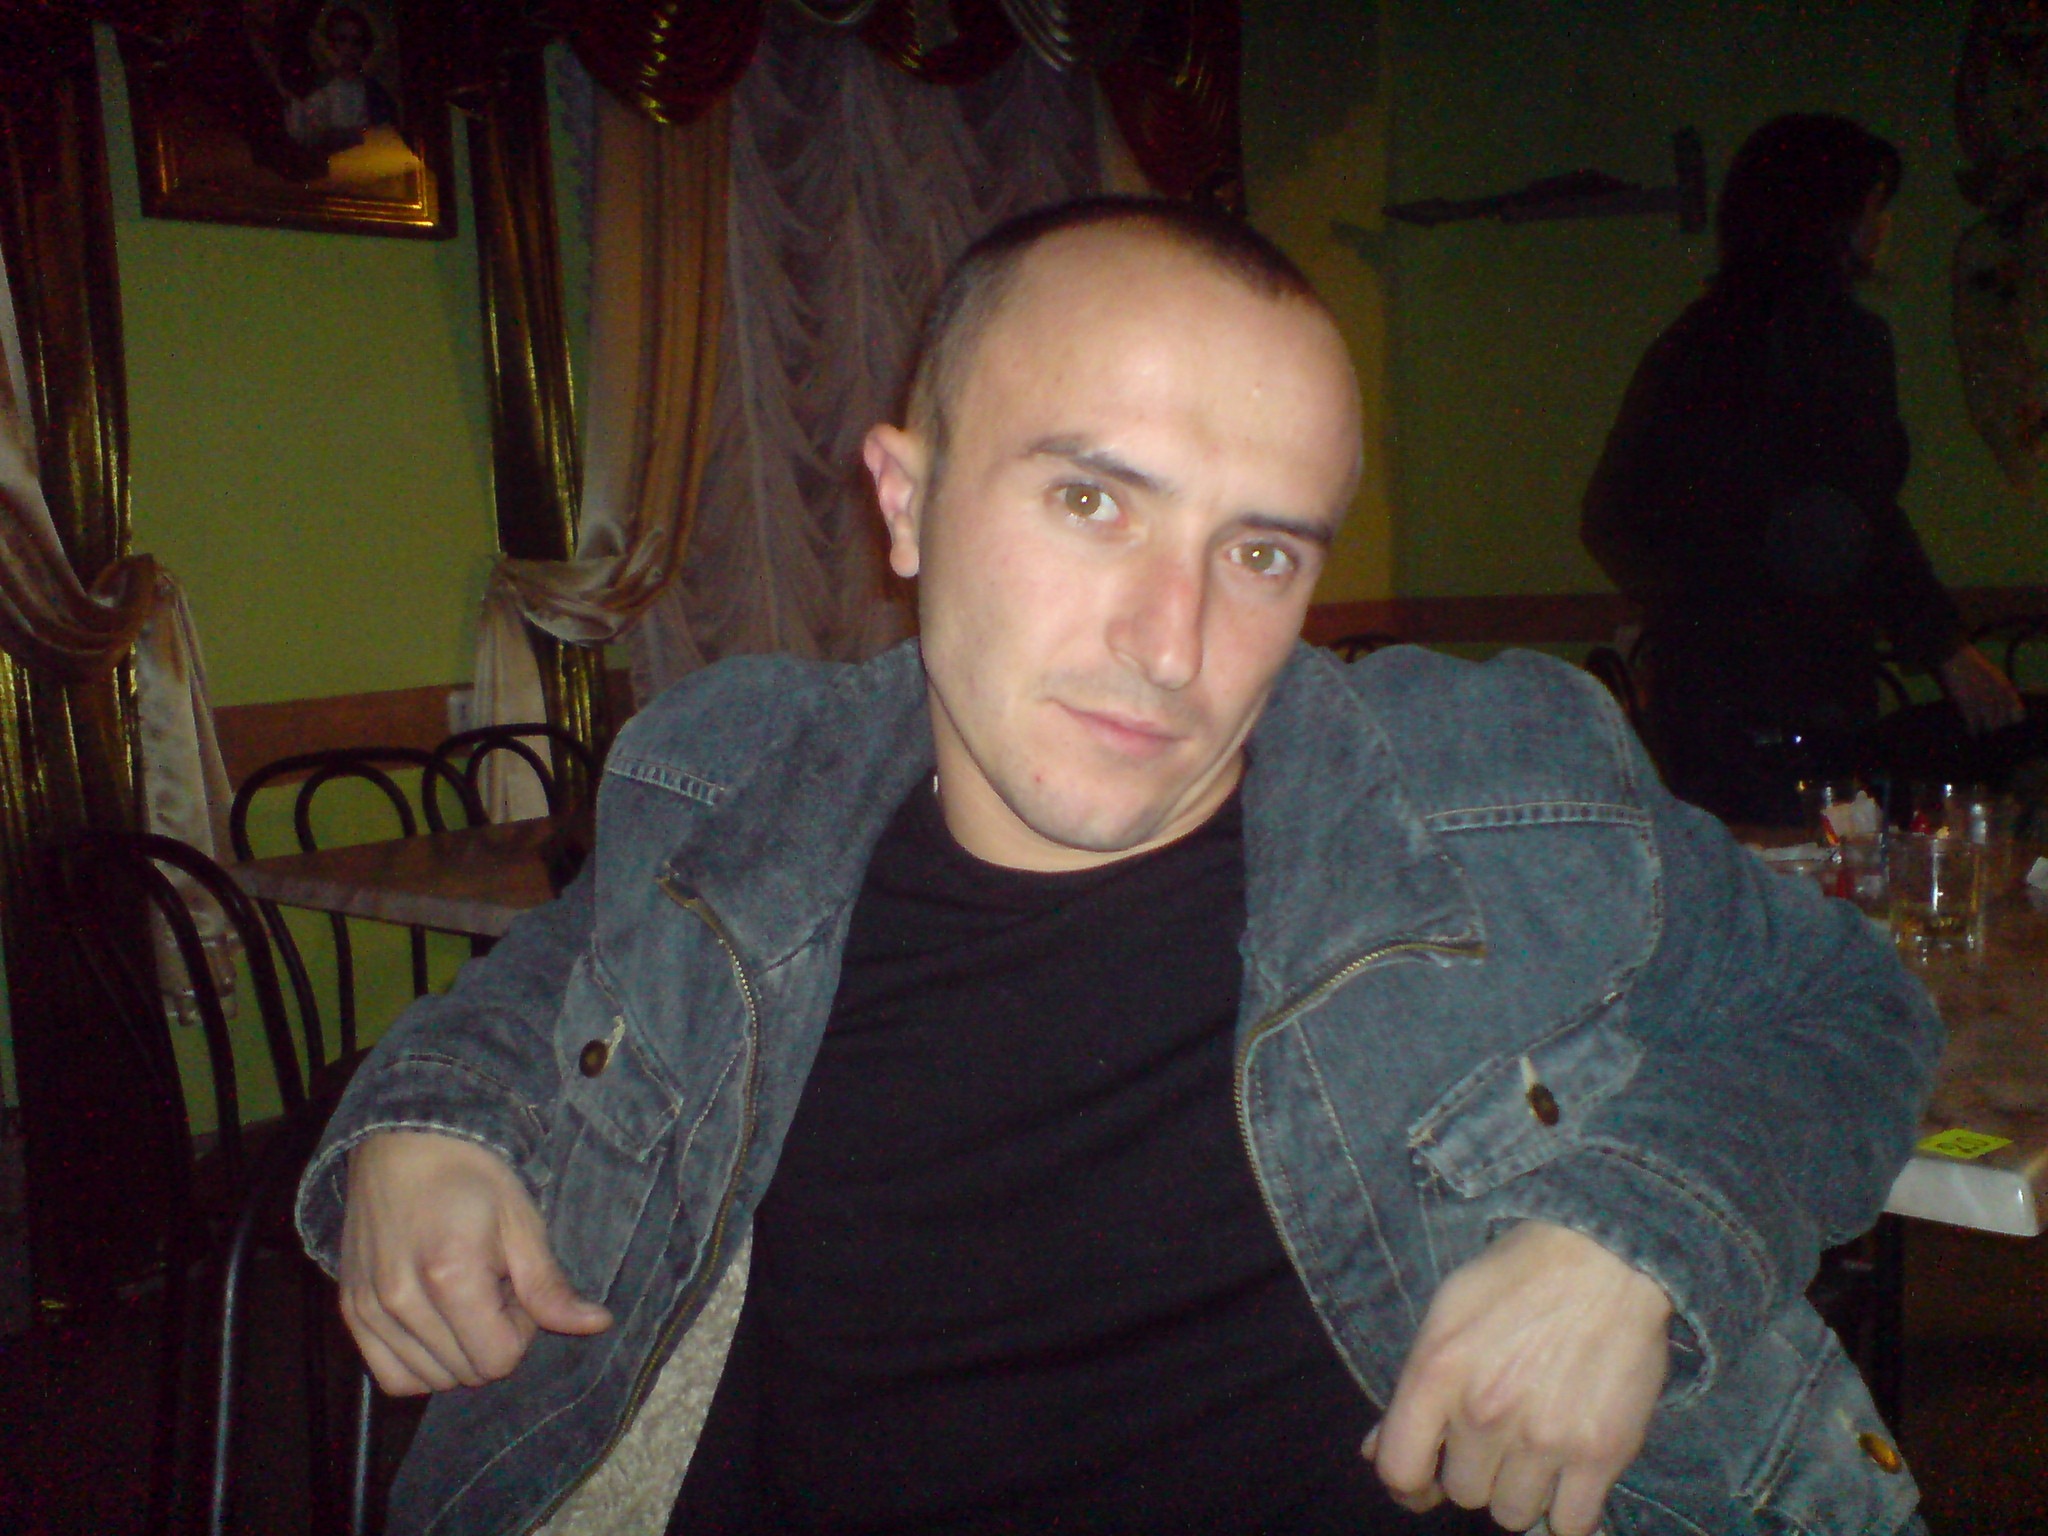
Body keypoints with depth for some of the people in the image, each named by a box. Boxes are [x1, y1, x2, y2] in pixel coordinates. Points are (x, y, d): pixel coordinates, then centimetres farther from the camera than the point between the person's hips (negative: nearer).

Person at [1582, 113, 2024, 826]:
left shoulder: (1687, 339, 13)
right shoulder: (1839, 333, -8)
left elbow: (1608, 519, 15)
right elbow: (1860, 524, -14)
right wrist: (1949, 649, -5)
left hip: (1687, 681, 7)